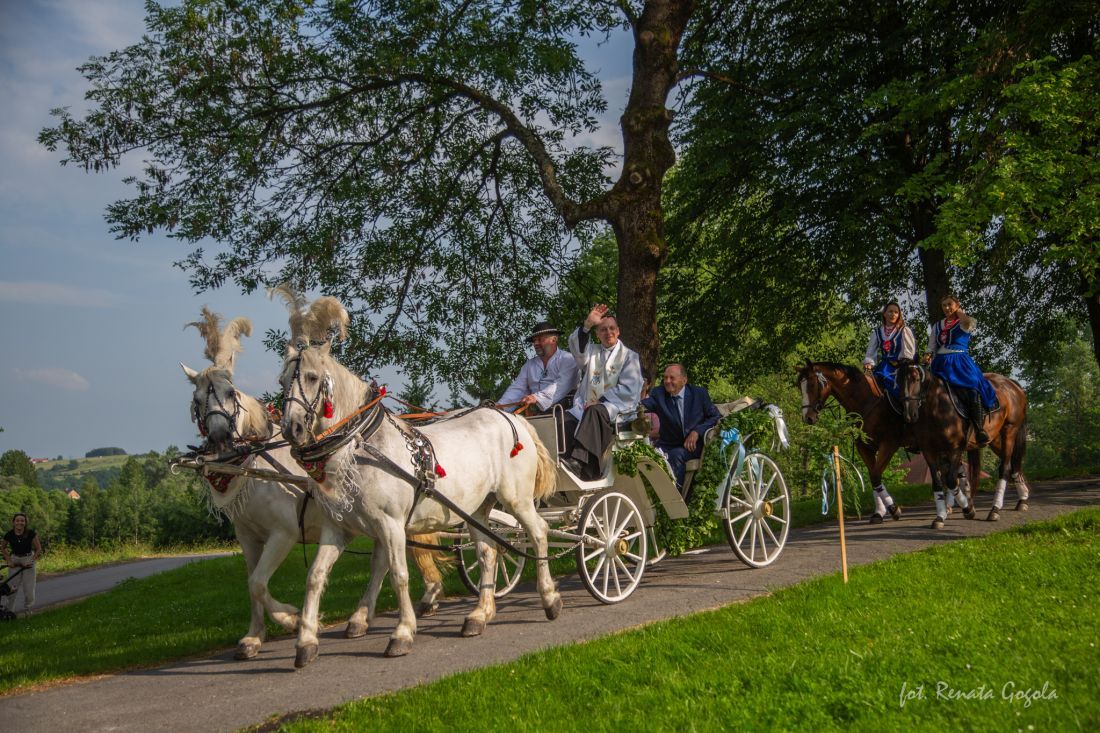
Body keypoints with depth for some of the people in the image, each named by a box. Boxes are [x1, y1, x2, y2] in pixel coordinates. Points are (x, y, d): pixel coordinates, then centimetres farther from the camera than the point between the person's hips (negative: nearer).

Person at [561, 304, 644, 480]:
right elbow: (576, 347, -2)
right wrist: (587, 324, -17)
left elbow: (628, 390, 0)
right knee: (566, 420, -27)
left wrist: (600, 401, -10)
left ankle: (578, 461, -51)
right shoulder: (591, 351, 22)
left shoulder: (630, 356, 12)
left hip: (614, 408, -4)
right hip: (586, 407, 4)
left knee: (594, 412, -37)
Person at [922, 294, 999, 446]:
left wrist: (959, 312, 2)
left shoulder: (964, 323, 9)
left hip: (960, 361, -4)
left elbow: (969, 323, -17)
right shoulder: (937, 326, 22)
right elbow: (932, 346, 19)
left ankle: (980, 429, -27)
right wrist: (928, 355, -2)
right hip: (941, 363, 5)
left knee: (973, 390, -25)